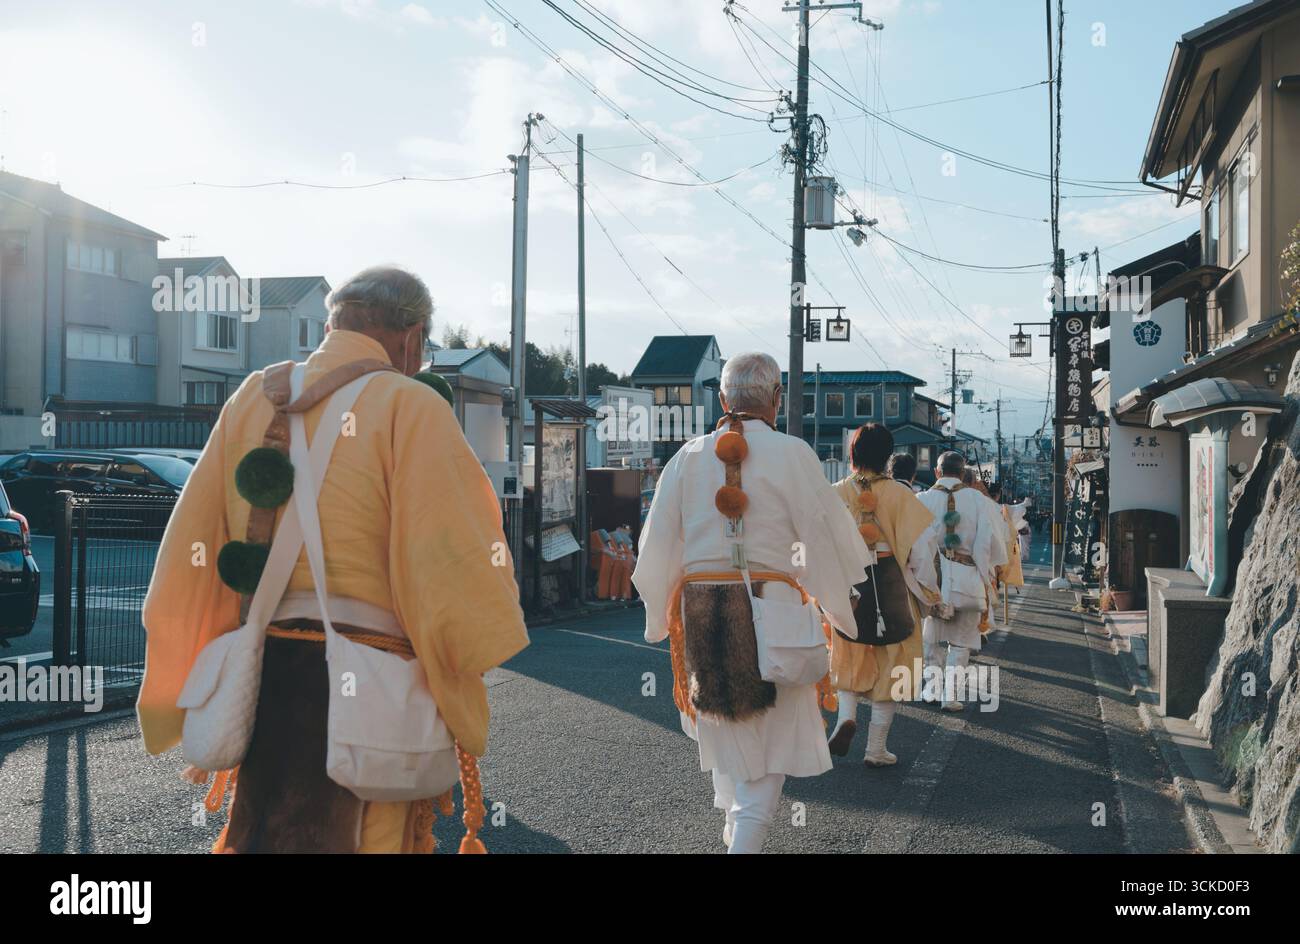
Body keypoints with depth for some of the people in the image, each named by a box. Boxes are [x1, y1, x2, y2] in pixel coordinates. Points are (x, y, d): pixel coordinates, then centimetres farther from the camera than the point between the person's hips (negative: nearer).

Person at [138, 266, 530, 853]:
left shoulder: (253, 398, 10)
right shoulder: (409, 407, -7)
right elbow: (451, 563, -14)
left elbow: (190, 554, 10)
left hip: (260, 675, 6)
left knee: (257, 830, 20)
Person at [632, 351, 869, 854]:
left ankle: (737, 827, 36)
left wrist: (659, 616, 19)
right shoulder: (792, 454, -7)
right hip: (771, 604, -4)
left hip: (700, 605, 4)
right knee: (773, 734, 5)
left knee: (727, 732, 22)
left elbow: (659, 542, 7)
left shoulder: (689, 457, 3)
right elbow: (823, 535, -4)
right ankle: (747, 838, -7)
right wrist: (841, 609, 10)